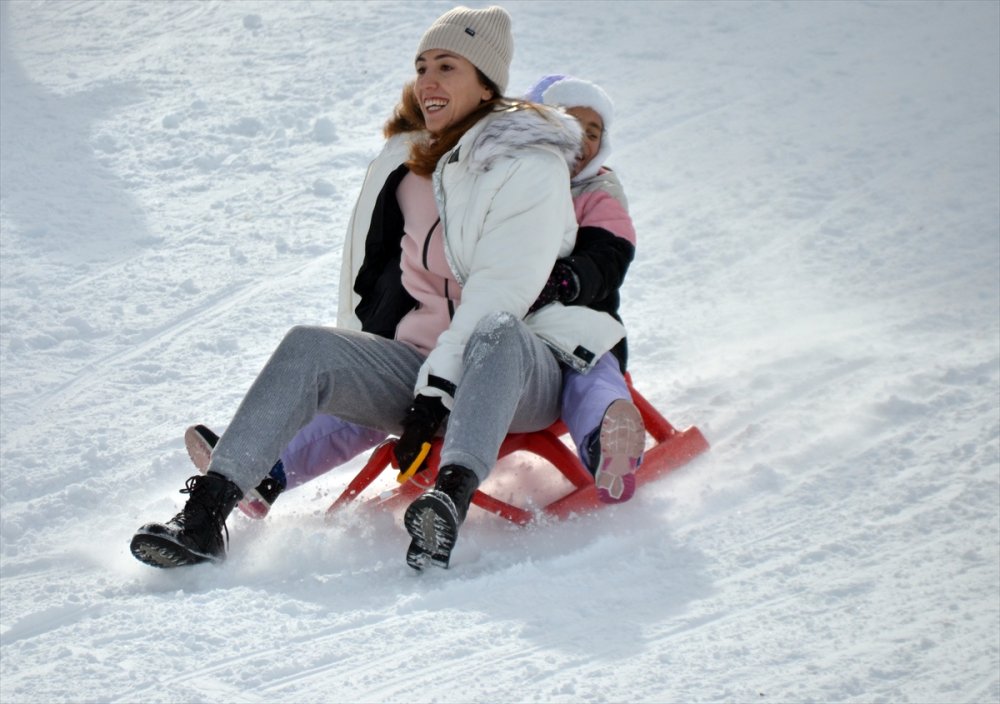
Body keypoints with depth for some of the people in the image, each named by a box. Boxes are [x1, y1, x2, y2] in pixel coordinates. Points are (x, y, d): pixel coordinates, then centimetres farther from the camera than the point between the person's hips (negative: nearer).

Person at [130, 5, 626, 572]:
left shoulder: (529, 167, -6)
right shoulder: (406, 161, 15)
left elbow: (500, 296, -16)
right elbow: (378, 279, 24)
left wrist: (436, 394, -23)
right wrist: (359, 369, 15)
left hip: (522, 373, -6)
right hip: (424, 364, 6)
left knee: (495, 334, -39)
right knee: (309, 347, -18)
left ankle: (452, 501, -61)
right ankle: (205, 513, -30)